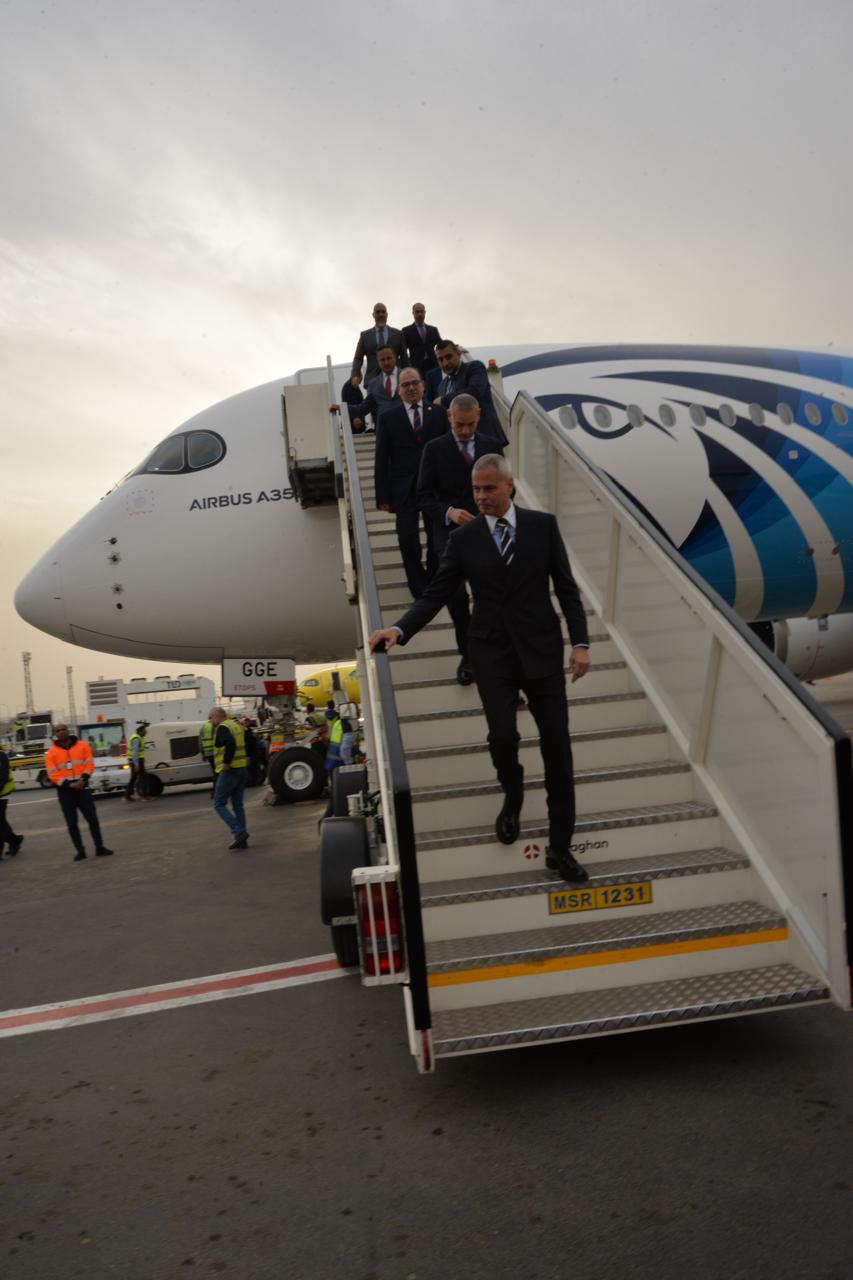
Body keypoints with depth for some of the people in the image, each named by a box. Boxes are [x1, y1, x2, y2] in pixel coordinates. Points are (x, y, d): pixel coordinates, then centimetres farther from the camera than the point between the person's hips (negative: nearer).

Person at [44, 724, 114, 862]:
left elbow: (89, 764, -1)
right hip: (65, 791, 0)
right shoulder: (51, 753, 0)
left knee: (92, 818, 1)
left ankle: (100, 848, 9)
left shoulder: (83, 746, 4)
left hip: (82, 788, 1)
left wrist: (83, 779, -17)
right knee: (71, 823, 4)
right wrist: (69, 785, -17)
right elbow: (52, 774, -7)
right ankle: (80, 851, 13)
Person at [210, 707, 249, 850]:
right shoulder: (237, 725, 16)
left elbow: (230, 744, -29)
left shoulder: (222, 728, -12)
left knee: (219, 804, -1)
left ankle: (239, 832, -12)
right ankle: (241, 840, 11)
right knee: (238, 805, 12)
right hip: (242, 769, 9)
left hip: (229, 771, -9)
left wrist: (226, 763, -23)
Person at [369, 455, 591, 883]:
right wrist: (399, 628, -19)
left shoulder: (543, 525, 0)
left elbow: (566, 587, 1)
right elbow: (436, 595, -3)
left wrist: (580, 642, -6)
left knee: (557, 747, 1)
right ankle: (512, 797, 25)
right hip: (492, 654, 0)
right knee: (503, 736, -13)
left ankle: (559, 848, 15)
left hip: (541, 650, 1)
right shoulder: (462, 538, 0)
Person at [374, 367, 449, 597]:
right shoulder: (388, 419, 3)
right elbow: (381, 460, 2)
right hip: (404, 489, -1)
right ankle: (419, 588, 14)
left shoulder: (439, 413, 6)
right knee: (408, 541, -2)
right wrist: (383, 496, -4)